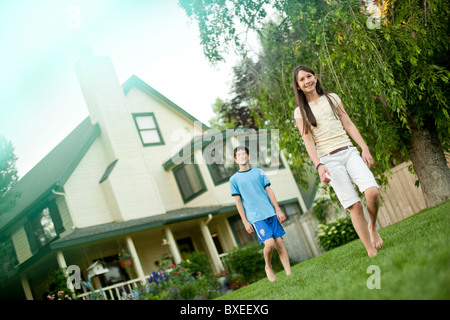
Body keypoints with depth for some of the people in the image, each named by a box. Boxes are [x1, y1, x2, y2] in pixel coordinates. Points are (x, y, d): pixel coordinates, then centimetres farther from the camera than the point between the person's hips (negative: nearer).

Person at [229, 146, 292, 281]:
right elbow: (238, 201, 4)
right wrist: (245, 222, 0)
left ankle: (289, 273, 6)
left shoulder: (259, 172, 13)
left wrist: (278, 210, 7)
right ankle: (268, 267, 10)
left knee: (279, 242, -1)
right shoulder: (234, 179, 5)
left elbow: (269, 191, 13)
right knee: (269, 243, -17)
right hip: (255, 217, -3)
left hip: (270, 213, 3)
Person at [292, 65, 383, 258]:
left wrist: (364, 148, 5)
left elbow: (348, 124, 13)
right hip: (329, 160, -2)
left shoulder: (332, 98, 15)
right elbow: (308, 140, -2)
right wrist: (318, 165, -14)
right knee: (354, 206, -9)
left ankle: (373, 226, 11)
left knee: (372, 191, -19)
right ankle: (372, 252, -2)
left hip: (349, 151, 3)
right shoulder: (300, 112, 7)